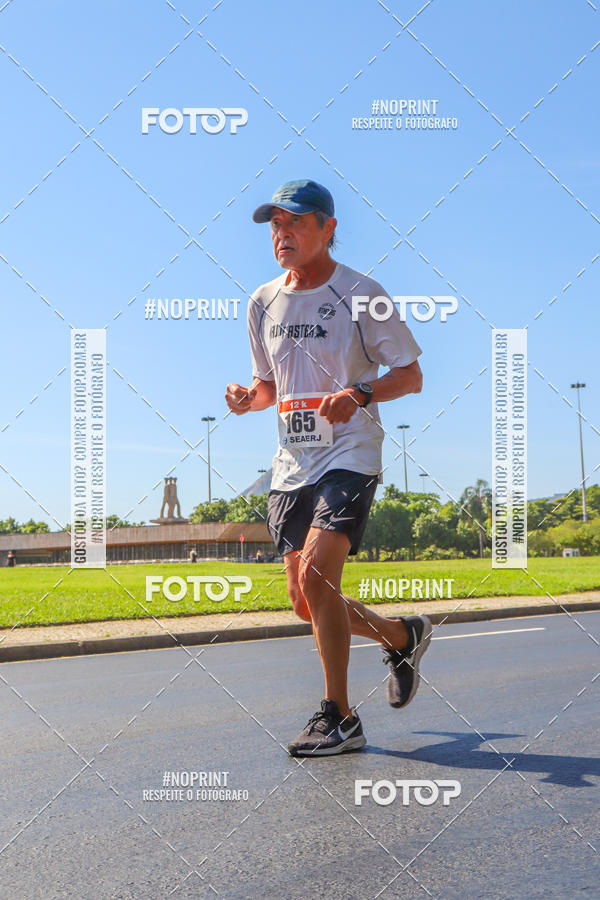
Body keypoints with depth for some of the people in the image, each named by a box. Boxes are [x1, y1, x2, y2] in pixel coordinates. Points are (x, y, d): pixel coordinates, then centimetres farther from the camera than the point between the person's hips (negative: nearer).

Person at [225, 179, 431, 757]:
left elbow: (411, 375, -4)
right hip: (292, 464, 6)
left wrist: (359, 393, -22)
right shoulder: (263, 303, 10)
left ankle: (339, 717, -7)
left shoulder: (361, 293, -6)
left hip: (349, 455, -6)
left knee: (316, 573, -22)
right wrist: (248, 398, -3)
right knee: (306, 600, 6)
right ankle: (402, 635, 34)